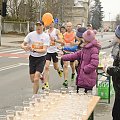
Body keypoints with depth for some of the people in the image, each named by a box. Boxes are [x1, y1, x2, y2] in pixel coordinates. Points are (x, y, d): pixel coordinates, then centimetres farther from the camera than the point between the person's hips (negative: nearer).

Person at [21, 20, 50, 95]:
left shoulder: (46, 36, -10)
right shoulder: (31, 34, -3)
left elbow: (44, 50, -18)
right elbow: (23, 44, 1)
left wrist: (34, 50, -33)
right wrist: (25, 47, -24)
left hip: (41, 58, -3)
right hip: (32, 58, 3)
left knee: (36, 79, -16)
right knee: (33, 80, 9)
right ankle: (40, 76, 44)